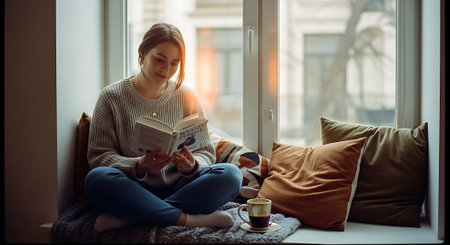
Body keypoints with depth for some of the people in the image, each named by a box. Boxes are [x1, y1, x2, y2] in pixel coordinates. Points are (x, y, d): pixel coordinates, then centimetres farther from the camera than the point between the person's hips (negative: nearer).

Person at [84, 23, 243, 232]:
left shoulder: (186, 97, 8)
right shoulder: (112, 96, 1)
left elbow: (206, 153, 9)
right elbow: (98, 155, -3)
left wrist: (191, 166, -16)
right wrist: (139, 166, -22)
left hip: (177, 189, 2)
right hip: (134, 190, -2)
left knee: (230, 174, -25)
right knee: (97, 178, -33)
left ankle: (129, 218, -28)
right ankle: (188, 219, -29)